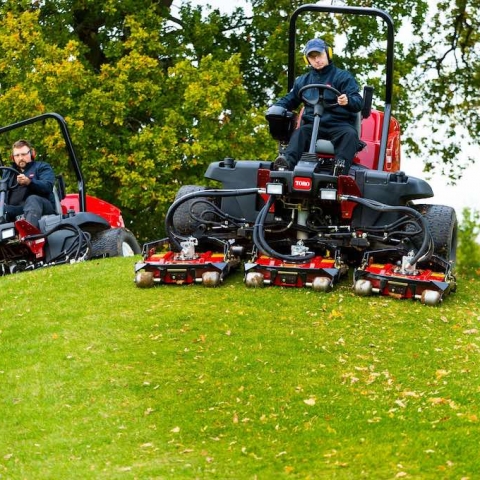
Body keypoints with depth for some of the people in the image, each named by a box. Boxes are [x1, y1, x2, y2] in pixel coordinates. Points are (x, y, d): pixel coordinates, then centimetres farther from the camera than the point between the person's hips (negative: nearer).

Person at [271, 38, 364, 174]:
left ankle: (341, 166, -57)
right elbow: (289, 100, 28)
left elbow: (358, 102, -4)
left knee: (350, 134, -34)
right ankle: (288, 162, -54)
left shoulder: (343, 76, 8)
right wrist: (276, 108, 3)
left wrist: (348, 101, -30)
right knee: (300, 132, -29)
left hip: (339, 125, -2)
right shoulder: (303, 80, 22)